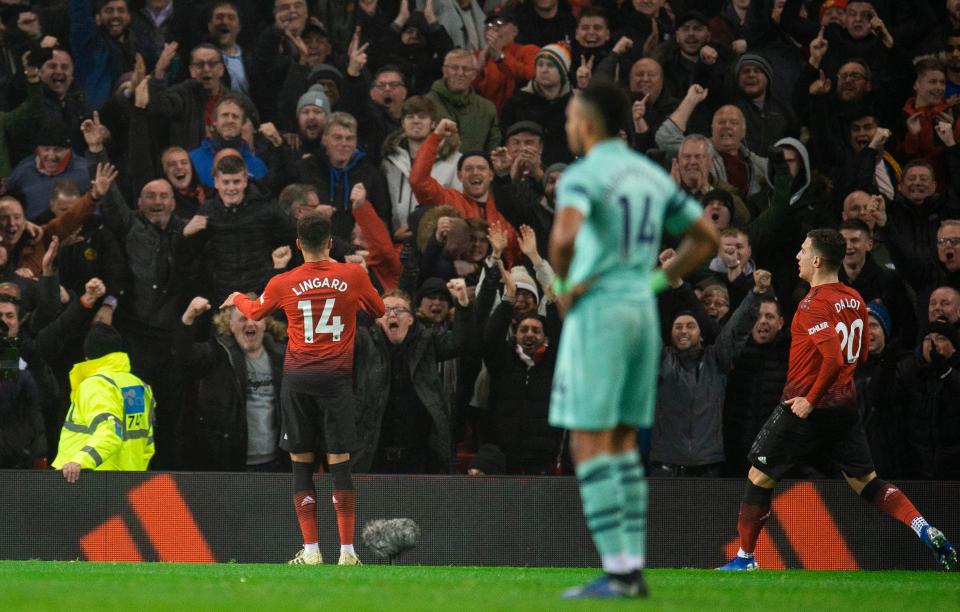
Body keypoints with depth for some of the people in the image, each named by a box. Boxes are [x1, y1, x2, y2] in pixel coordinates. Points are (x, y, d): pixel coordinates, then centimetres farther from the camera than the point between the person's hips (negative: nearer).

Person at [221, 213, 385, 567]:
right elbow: (378, 311, 17)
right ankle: (347, 551, -4)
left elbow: (255, 312, 22)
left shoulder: (283, 284, 0)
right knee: (340, 462, 1)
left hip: (297, 378, 0)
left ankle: (311, 551, 2)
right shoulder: (353, 276, -1)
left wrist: (237, 299, 45)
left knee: (301, 463, 5)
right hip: (336, 377, 0)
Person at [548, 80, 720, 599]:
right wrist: (655, 284, 14)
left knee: (589, 447, -4)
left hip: (596, 314, -8)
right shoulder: (652, 175, 14)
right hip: (641, 314, 8)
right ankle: (632, 569, 9)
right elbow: (706, 238, 19)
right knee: (622, 444, 13)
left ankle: (617, 572, -9)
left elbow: (564, 235, -32)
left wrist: (562, 285, -13)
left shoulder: (582, 176, -12)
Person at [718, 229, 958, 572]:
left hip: (807, 406, -7)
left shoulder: (814, 305, -18)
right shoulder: (854, 300, 7)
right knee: (865, 482, 11)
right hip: (845, 404, 7)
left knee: (759, 476, 6)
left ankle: (745, 559, 11)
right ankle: (929, 534, -5)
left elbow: (835, 357, -28)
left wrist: (810, 400, -19)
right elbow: (861, 354, 15)